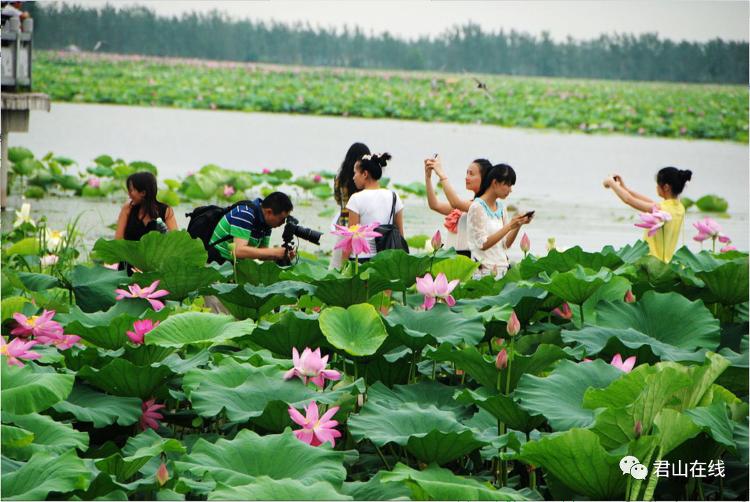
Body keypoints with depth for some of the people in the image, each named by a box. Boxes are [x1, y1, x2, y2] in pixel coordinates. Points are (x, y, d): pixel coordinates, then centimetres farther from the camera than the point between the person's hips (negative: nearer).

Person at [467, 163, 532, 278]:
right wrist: (509, 226, -19)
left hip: (502, 268, 6)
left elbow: (506, 244, 11)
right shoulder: (477, 207, -9)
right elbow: (483, 244, -16)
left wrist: (519, 225, -3)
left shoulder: (501, 207, 11)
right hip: (485, 270, -6)